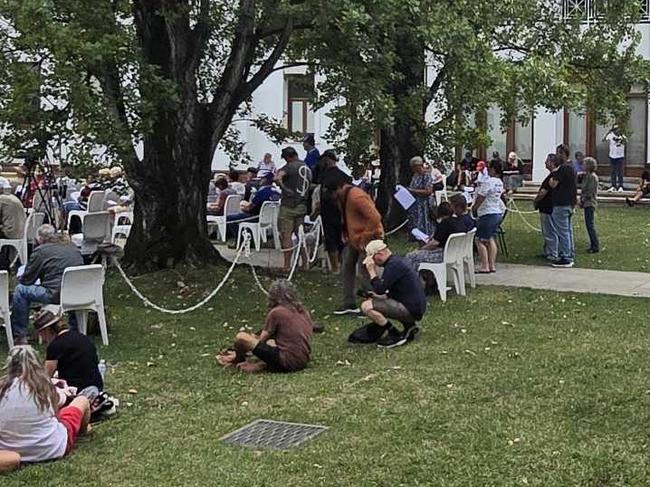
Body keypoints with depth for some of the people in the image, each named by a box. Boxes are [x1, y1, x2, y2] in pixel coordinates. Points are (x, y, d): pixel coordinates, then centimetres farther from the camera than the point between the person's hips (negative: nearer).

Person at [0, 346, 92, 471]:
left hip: (12, 452, 2)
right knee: (82, 400, 22)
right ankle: (81, 431, 51)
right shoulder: (43, 383, -11)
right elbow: (55, 414, -2)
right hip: (53, 448, -2)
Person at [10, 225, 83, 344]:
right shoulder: (72, 246, 17)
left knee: (21, 290, 8)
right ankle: (74, 329, 40)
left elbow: (26, 280, 4)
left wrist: (20, 279, 28)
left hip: (56, 295, -7)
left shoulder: (40, 251, -2)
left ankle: (20, 337, 10)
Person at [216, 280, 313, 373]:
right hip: (303, 362, 8)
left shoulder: (276, 312, -7)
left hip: (287, 362, -8)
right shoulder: (304, 312, 13)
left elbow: (261, 340, 1)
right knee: (270, 342, 37)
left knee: (240, 337, -4)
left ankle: (239, 360, 22)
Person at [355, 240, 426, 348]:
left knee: (366, 306, -15)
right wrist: (378, 296, 13)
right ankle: (410, 325, 15)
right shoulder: (397, 261, 16)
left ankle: (396, 336, -10)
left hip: (411, 310, -10)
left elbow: (380, 289, -19)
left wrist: (372, 272, -8)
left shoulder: (393, 265, -15)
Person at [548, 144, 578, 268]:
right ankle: (569, 257, 18)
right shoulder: (571, 168, 16)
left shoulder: (563, 168, -17)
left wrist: (553, 174, -4)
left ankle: (565, 258, -6)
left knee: (563, 232, -7)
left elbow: (553, 184, -21)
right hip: (570, 204, 10)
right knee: (568, 231, 13)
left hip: (561, 205, -10)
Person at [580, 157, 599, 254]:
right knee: (589, 224, 12)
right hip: (587, 203, 10)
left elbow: (590, 192, -18)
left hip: (590, 203, -10)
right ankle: (593, 245, 17)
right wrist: (582, 199, 7)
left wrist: (583, 200, -13)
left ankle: (595, 246, -6)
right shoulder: (587, 176, 14)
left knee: (590, 224, -8)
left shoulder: (592, 177, -14)